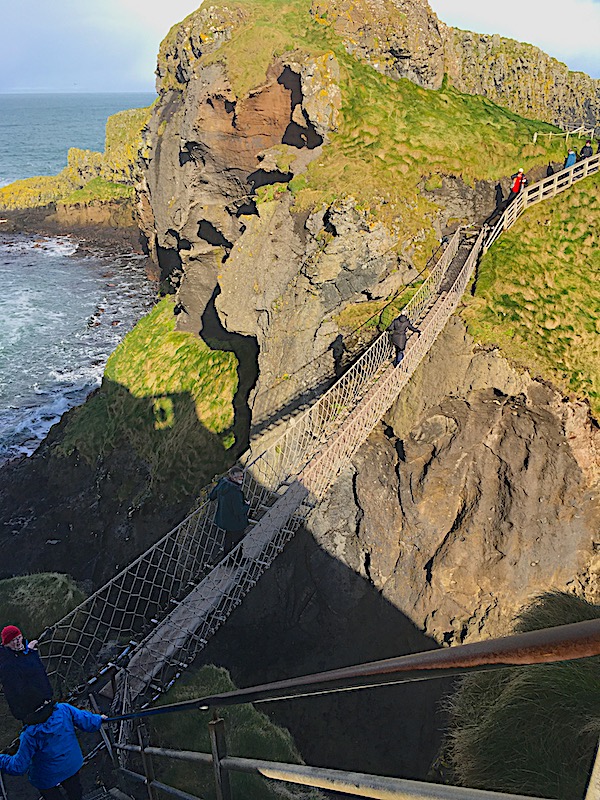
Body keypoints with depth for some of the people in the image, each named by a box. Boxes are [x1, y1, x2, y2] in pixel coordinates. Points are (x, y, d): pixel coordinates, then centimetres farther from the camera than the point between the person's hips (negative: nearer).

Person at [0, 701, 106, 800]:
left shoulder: (31, 735, -39)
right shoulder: (64, 710, -31)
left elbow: (19, 767, -25)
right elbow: (87, 722, -19)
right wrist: (99, 719, 3)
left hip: (48, 775, -3)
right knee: (74, 789, 33)